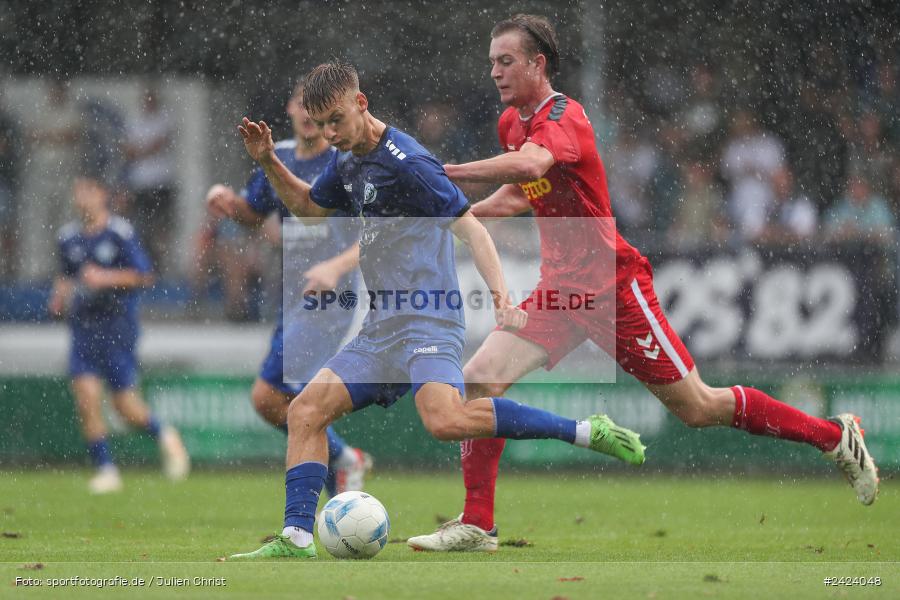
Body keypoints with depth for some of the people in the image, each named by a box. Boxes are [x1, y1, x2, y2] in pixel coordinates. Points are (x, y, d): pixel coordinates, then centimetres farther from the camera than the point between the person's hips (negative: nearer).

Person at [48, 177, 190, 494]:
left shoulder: (120, 233, -7)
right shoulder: (69, 236, 9)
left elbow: (144, 276, -7)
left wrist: (106, 278, -18)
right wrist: (60, 295, 4)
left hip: (117, 327, -5)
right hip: (83, 326, 5)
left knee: (126, 405, -5)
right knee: (87, 396, -11)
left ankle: (165, 436, 25)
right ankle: (105, 470, -2)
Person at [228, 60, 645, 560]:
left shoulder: (406, 162, -12)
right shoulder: (348, 163, 15)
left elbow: (470, 227, -15)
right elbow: (309, 207, 35)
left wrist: (502, 295, -28)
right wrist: (269, 162, 19)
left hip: (428, 322, -9)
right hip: (381, 329, 9)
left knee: (445, 419, -32)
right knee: (306, 411, -1)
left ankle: (587, 432, -24)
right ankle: (297, 540, -2)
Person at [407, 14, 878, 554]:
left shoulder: (563, 117, -19)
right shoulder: (512, 123, 8)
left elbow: (529, 165, -43)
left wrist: (442, 173, -43)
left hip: (611, 283, -8)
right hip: (559, 287, 8)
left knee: (698, 409, -1)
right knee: (479, 379, -11)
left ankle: (837, 436, 16)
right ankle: (477, 527, -5)